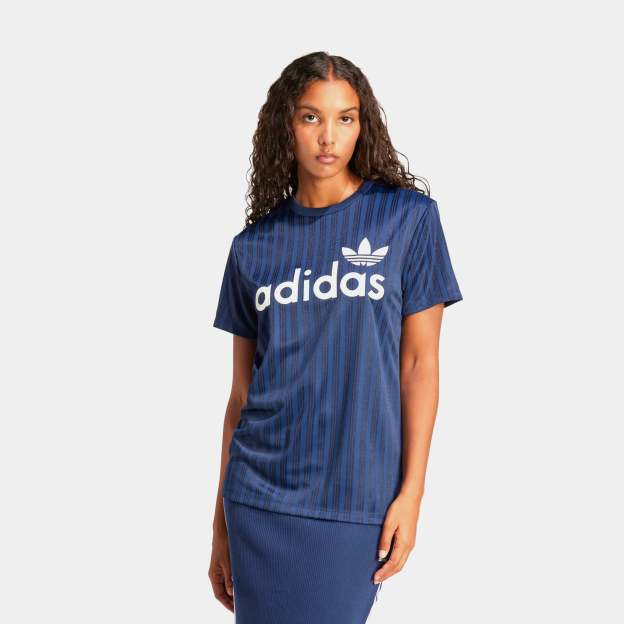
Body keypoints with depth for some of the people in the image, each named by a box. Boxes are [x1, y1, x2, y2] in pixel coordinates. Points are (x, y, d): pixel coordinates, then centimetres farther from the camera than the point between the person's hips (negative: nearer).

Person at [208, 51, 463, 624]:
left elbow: (419, 362, -2)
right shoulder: (253, 247, 6)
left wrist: (411, 491, -7)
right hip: (259, 496, 2)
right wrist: (221, 520, 10)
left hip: (355, 499, -2)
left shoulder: (408, 217, -1)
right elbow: (242, 392, 9)